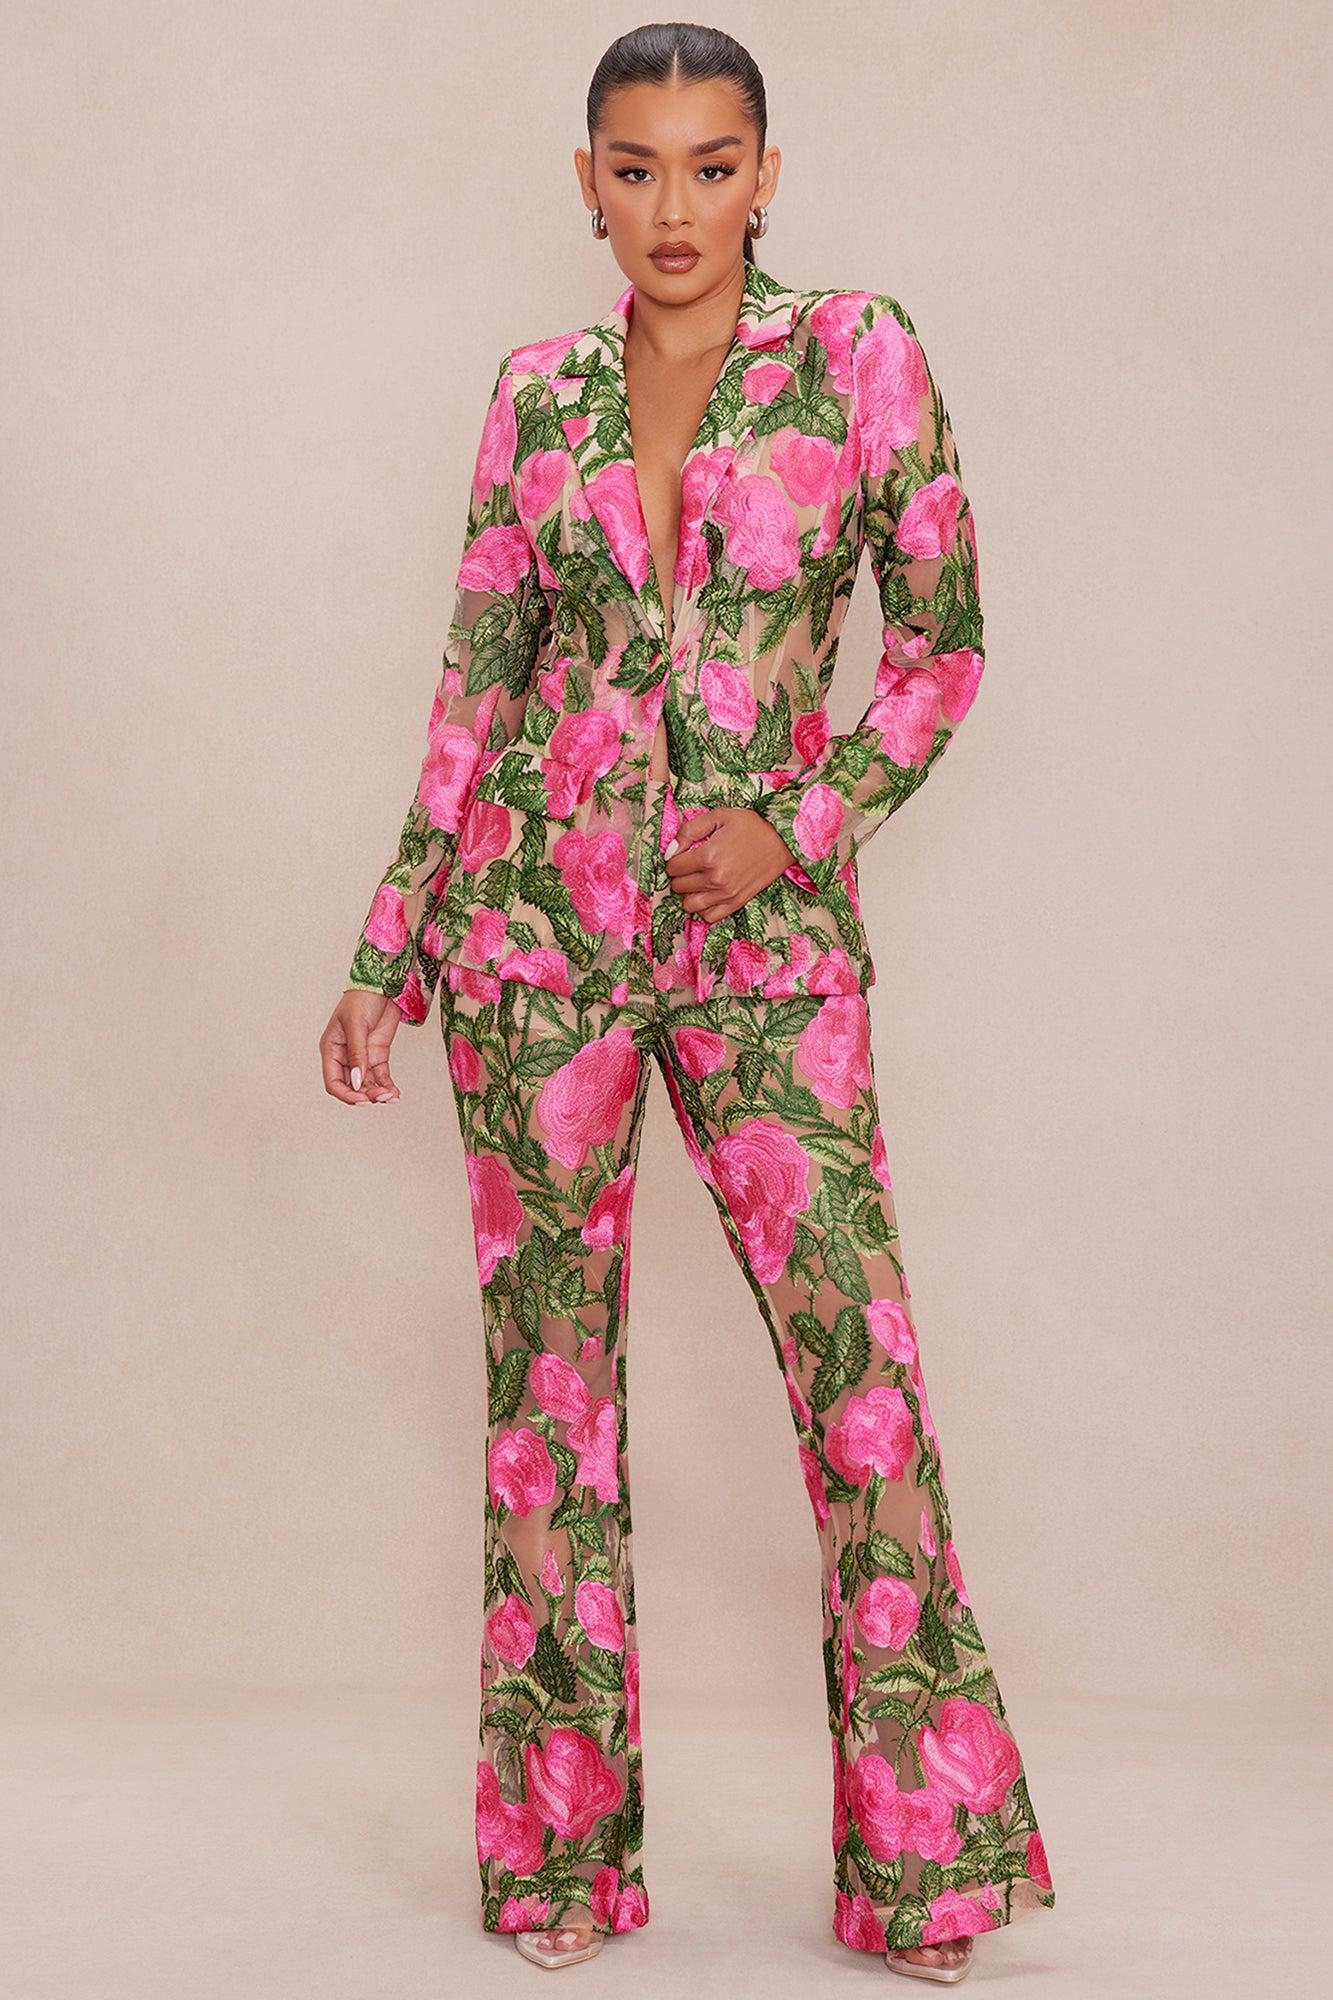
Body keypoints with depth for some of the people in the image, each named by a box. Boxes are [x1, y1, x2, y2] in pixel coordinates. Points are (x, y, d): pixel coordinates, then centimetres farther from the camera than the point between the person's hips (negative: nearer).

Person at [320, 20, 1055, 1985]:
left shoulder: (858, 355, 0)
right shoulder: (540, 394, 7)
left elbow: (942, 647, 4)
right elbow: (475, 684, 10)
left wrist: (803, 820, -11)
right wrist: (388, 953, 7)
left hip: (766, 927, -2)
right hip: (537, 920, 2)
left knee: (858, 1359, -6)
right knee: (548, 1366, 6)